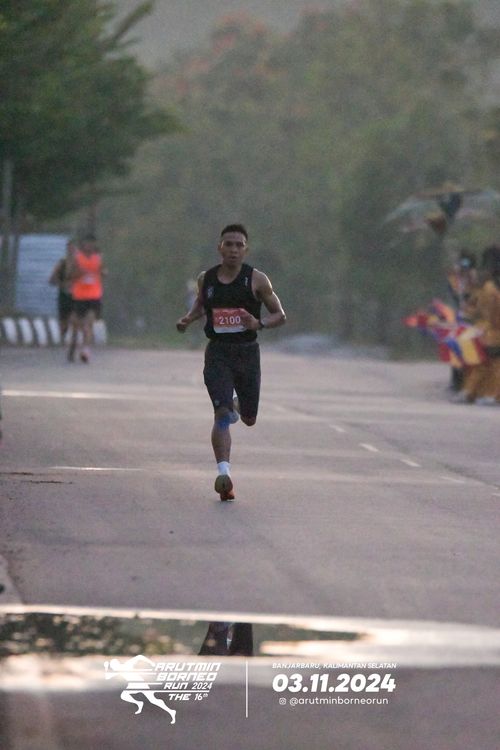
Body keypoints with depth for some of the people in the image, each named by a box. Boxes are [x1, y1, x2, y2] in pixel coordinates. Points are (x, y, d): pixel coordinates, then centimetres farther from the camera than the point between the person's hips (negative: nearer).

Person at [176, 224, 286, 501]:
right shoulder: (206, 279, 2)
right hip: (217, 353, 0)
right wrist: (188, 318, 3)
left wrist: (259, 323, -20)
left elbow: (280, 315, 0)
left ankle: (238, 405, 49)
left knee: (249, 419, 12)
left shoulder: (256, 280, -5)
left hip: (247, 352, 0)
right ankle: (223, 472, -21)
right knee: (222, 414, -18)